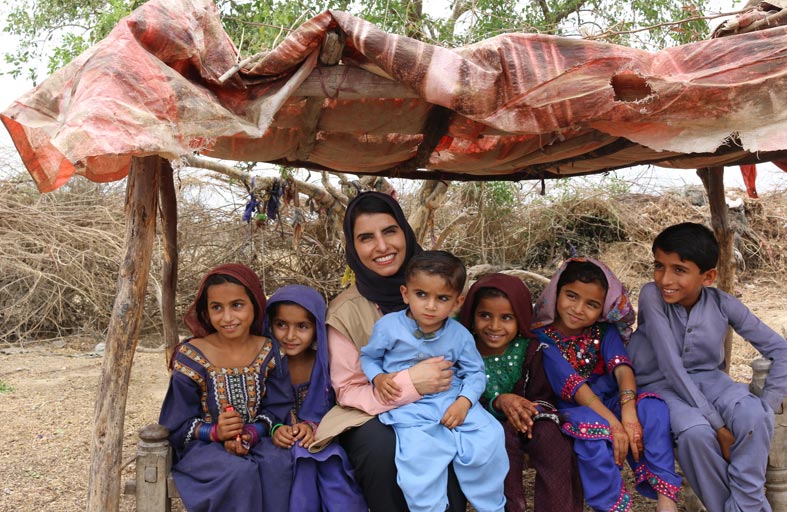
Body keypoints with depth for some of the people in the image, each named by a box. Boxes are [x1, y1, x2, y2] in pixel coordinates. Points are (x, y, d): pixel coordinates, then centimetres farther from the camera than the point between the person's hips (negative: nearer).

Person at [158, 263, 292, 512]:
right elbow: (177, 426, -4)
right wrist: (215, 432, -24)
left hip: (256, 440, 2)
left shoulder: (267, 352, 1)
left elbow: (278, 409, -1)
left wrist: (251, 433, -21)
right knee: (240, 472, -33)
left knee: (278, 464, -30)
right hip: (203, 445, -2)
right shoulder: (190, 356, -8)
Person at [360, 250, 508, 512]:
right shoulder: (388, 326, -5)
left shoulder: (460, 335, 0)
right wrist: (378, 378, -12)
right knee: (418, 451, -27)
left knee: (489, 437, -14)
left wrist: (464, 402, -11)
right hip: (409, 406, -2)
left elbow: (475, 373, 6)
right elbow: (368, 357, 8)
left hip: (453, 400, 2)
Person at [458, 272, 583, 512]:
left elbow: (544, 397, -7)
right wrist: (499, 402, -33)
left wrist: (528, 411, -30)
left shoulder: (531, 349, -8)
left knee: (551, 436, -29)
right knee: (505, 439, -33)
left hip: (527, 421, 2)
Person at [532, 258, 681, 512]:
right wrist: (613, 423, -31)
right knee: (593, 427, -37)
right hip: (568, 408, -4)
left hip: (608, 399, 5)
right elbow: (572, 384, -22)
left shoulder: (604, 329, 2)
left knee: (653, 407, -24)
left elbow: (621, 366, -15)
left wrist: (629, 411, -34)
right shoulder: (542, 335, -13)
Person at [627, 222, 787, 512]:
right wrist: (717, 423, -28)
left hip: (706, 378, 3)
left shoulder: (722, 304, -12)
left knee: (753, 416, -28)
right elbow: (671, 365, -26)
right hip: (661, 384, -3)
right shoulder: (652, 295, -22)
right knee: (696, 432, -32)